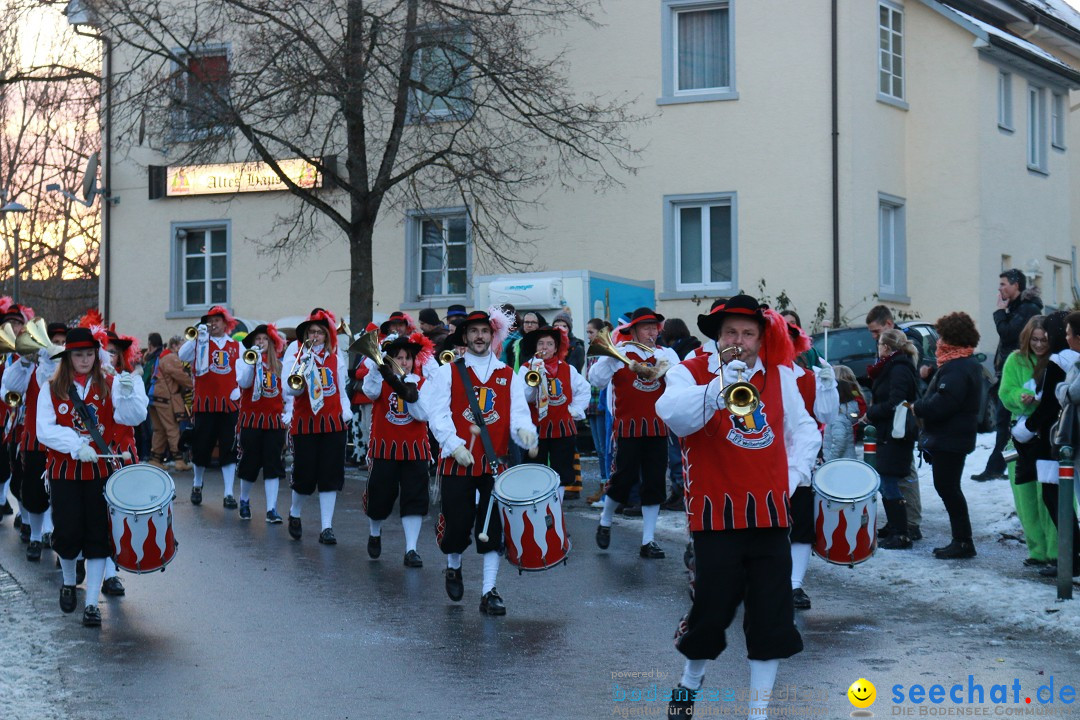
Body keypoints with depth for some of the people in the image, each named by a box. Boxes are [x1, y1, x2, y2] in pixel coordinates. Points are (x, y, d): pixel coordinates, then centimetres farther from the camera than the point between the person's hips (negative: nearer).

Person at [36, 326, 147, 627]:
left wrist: (128, 392, -30)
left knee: (98, 536, -2)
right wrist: (76, 446, -22)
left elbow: (134, 417, -11)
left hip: (101, 470, 0)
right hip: (64, 471, 0)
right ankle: (68, 582, 30)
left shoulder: (109, 386, 2)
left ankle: (92, 603, 4)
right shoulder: (51, 390, 1)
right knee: (68, 533, -1)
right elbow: (45, 430, -8)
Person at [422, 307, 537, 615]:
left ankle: (489, 592, 3)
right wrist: (454, 445, -17)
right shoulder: (447, 373, 4)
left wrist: (524, 430, -21)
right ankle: (453, 567, 32)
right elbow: (438, 414, -4)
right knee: (458, 522, 1)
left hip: (494, 462, 1)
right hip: (458, 462, -1)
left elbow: (518, 412, 2)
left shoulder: (509, 376, 10)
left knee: (492, 527, -3)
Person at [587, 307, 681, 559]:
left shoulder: (666, 354, 9)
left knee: (655, 484, 3)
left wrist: (666, 366, -23)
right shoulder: (620, 353, 1)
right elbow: (596, 380, -11)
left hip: (657, 427, 3)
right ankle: (605, 521, 24)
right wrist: (612, 357, -24)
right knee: (624, 478, -4)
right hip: (628, 427, -3)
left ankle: (648, 540, 11)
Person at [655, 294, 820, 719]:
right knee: (713, 608, -1)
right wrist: (719, 389, -38)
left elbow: (804, 430, 20)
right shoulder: (691, 373, -4)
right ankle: (689, 684, 28)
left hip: (769, 512, 4)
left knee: (771, 616, 3)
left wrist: (791, 476, 6)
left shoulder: (780, 376, 10)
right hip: (716, 513, -4)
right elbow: (671, 412, -25)